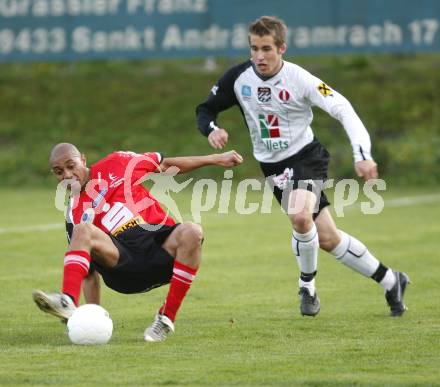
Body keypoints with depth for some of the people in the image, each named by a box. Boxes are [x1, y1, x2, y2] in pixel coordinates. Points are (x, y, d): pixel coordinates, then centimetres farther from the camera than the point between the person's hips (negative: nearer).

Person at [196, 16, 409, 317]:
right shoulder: (239, 78, -9)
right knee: (326, 238, 4)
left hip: (306, 156, -4)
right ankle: (390, 281, 22)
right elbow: (205, 110, 4)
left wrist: (362, 154, -33)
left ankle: (308, 286, -5)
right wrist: (212, 129, -21)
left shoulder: (299, 79, -19)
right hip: (273, 165, 4)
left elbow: (343, 109, -22)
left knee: (300, 216, -32)